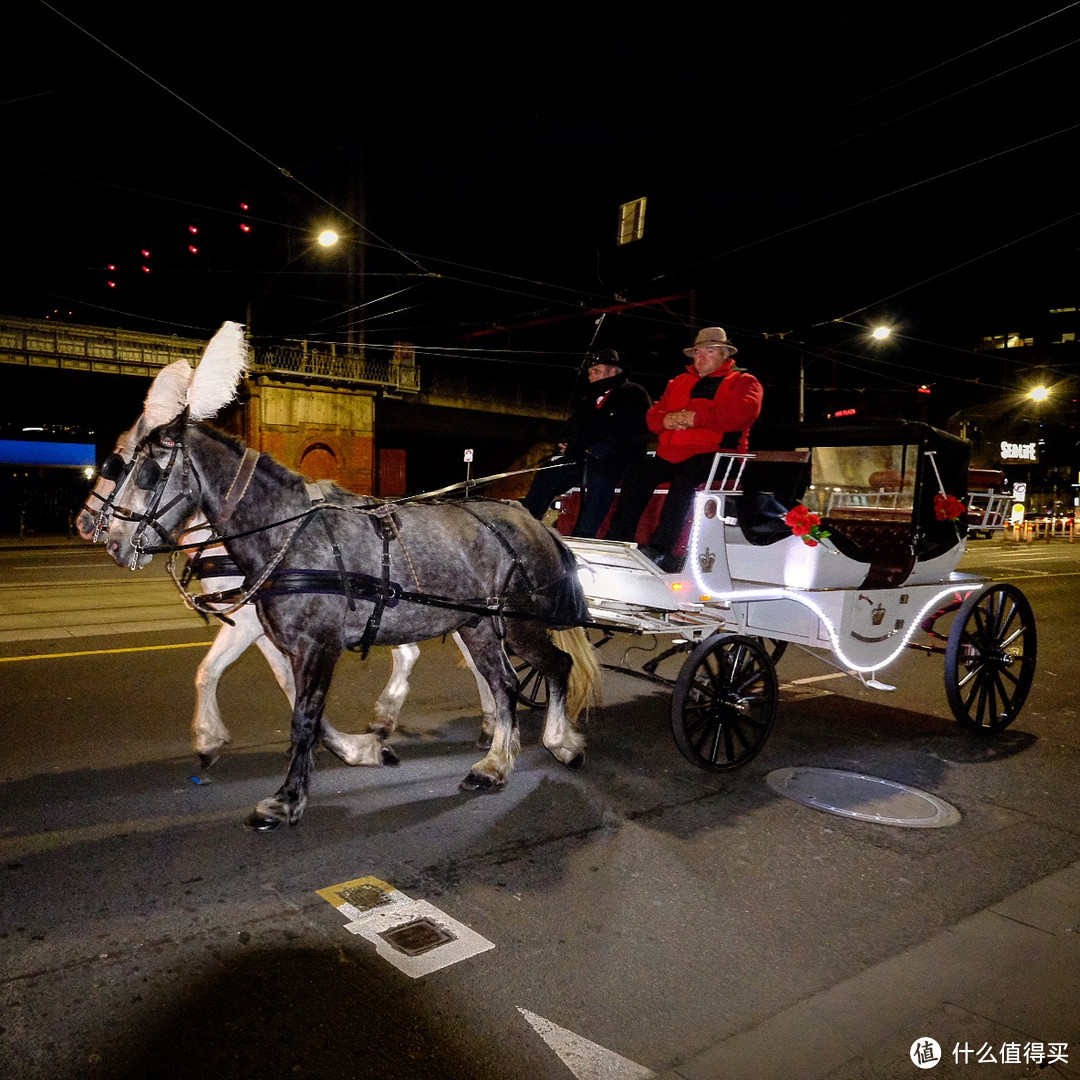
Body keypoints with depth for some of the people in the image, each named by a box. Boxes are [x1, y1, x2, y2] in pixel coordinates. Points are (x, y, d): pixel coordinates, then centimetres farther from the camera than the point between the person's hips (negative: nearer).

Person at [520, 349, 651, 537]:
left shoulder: (633, 394, 4)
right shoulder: (590, 398, 26)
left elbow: (638, 431, -11)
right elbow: (573, 425, 30)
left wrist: (603, 448, -21)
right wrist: (567, 443, 5)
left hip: (613, 460, -7)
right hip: (582, 457, 7)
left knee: (598, 478, -38)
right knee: (545, 475, -11)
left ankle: (583, 536, -43)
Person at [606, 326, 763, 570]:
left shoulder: (743, 382, 10)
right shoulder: (679, 382, 28)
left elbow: (742, 413, -12)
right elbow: (653, 415, 21)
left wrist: (696, 417, -16)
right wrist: (667, 419, -4)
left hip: (712, 454, -5)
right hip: (671, 454, 6)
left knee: (684, 479, -36)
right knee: (636, 472, -19)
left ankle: (660, 548, -38)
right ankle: (619, 539, -17)